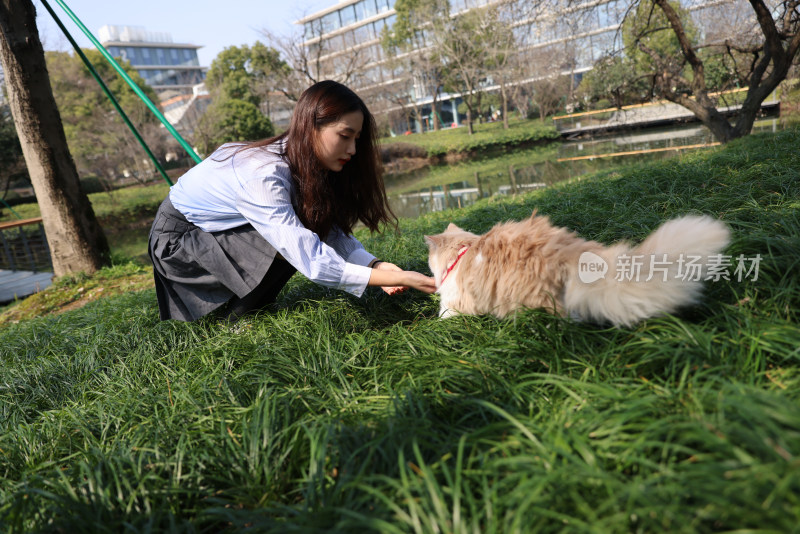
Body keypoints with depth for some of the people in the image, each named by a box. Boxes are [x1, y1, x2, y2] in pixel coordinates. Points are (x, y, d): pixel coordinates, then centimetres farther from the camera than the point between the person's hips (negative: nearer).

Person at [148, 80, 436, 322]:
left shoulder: (301, 163, -12)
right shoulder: (264, 176, -36)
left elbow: (333, 233, -13)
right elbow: (310, 261, -42)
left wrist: (375, 264, -31)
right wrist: (393, 278, -45)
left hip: (217, 228, 8)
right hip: (176, 238, -8)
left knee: (306, 234, -13)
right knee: (288, 248, -29)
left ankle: (246, 308, 5)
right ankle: (233, 319, -5)